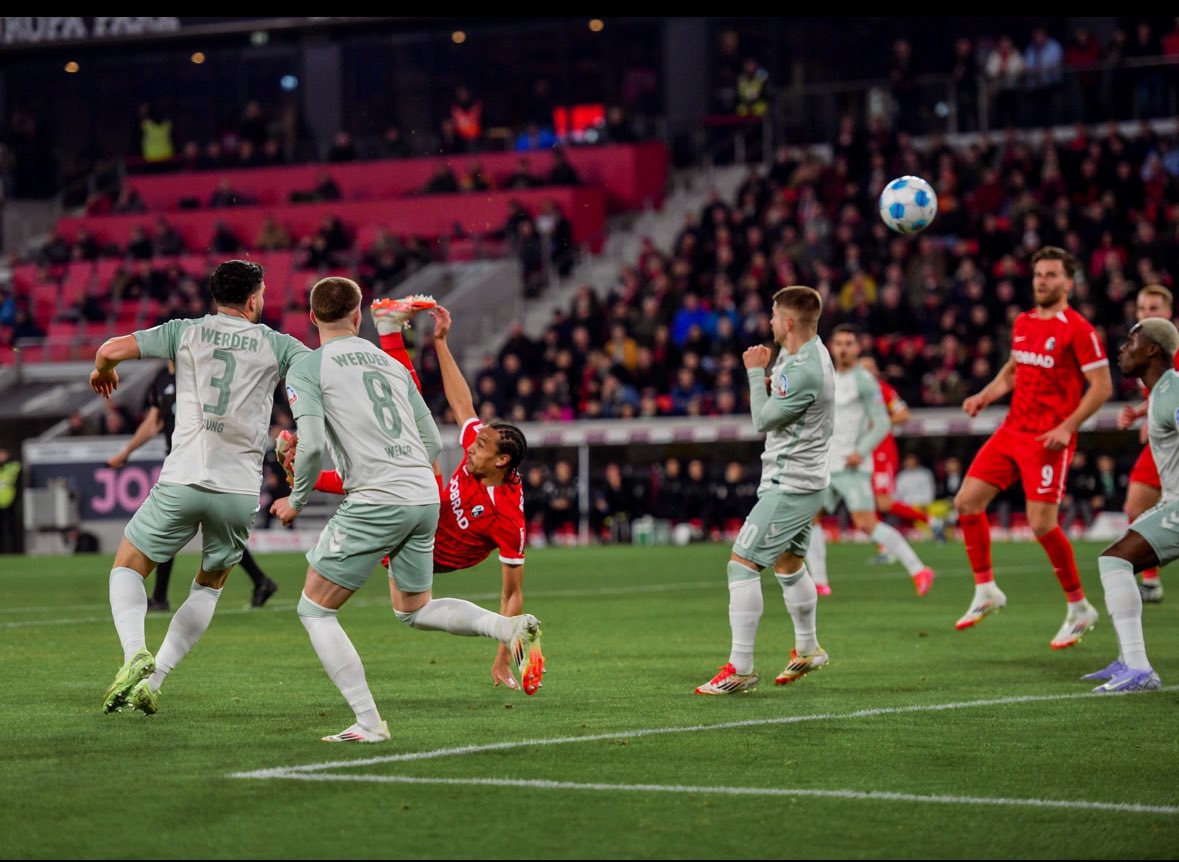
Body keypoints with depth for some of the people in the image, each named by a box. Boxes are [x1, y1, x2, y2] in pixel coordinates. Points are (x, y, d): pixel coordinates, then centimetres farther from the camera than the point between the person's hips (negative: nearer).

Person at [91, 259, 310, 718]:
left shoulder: (186, 332, 5)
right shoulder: (274, 344, 6)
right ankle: (153, 679, 10)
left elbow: (112, 349, -3)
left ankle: (136, 656, -13)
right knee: (209, 586, 22)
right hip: (241, 490, 1)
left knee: (127, 568, 14)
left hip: (182, 481, -1)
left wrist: (103, 371, 21)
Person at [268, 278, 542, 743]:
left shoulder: (306, 369, 0)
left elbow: (312, 445, -12)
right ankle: (510, 626, 1)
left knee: (315, 610, 7)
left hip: (374, 500, -6)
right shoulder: (392, 364, 19)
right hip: (426, 498, 6)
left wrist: (296, 501, 4)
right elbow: (432, 443, 18)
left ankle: (368, 722, -4)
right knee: (414, 610, 25)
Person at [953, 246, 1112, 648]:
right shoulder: (1022, 323, 11)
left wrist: (1068, 427, -20)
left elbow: (1102, 386, -12)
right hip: (1012, 430, 7)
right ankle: (986, 591, 14)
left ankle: (1080, 608, 5)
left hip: (1049, 439, -7)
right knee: (967, 500, 0)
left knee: (1042, 524, -13)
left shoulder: (1077, 329, -11)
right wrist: (985, 396, 8)